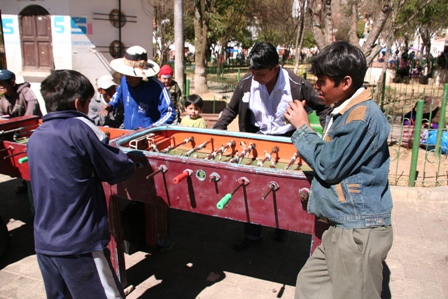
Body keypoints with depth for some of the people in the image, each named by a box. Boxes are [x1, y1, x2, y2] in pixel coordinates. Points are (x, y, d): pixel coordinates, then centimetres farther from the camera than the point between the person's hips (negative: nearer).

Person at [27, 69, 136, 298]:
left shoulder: (35, 138, 7)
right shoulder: (79, 127, -13)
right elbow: (119, 171, -8)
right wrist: (127, 161, 11)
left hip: (44, 243, 8)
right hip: (78, 244, -7)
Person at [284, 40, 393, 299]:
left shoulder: (362, 115, -19)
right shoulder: (346, 111, 11)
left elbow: (329, 166, -17)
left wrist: (303, 128, -8)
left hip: (359, 231, -9)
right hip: (344, 226, 9)